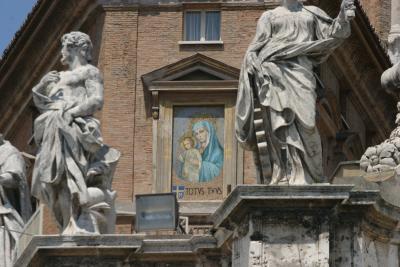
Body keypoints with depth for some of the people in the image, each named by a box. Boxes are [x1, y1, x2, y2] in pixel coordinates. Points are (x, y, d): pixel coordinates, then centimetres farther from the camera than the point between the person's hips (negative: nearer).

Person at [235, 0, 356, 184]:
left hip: (301, 71, 1)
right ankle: (281, 177, -16)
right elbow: (258, 46, 11)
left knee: (303, 122, -16)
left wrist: (343, 17, -3)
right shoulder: (269, 16, 19)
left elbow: (331, 34, 15)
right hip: (274, 71, -1)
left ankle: (302, 178, -18)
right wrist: (255, 68, -7)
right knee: (279, 125, -12)